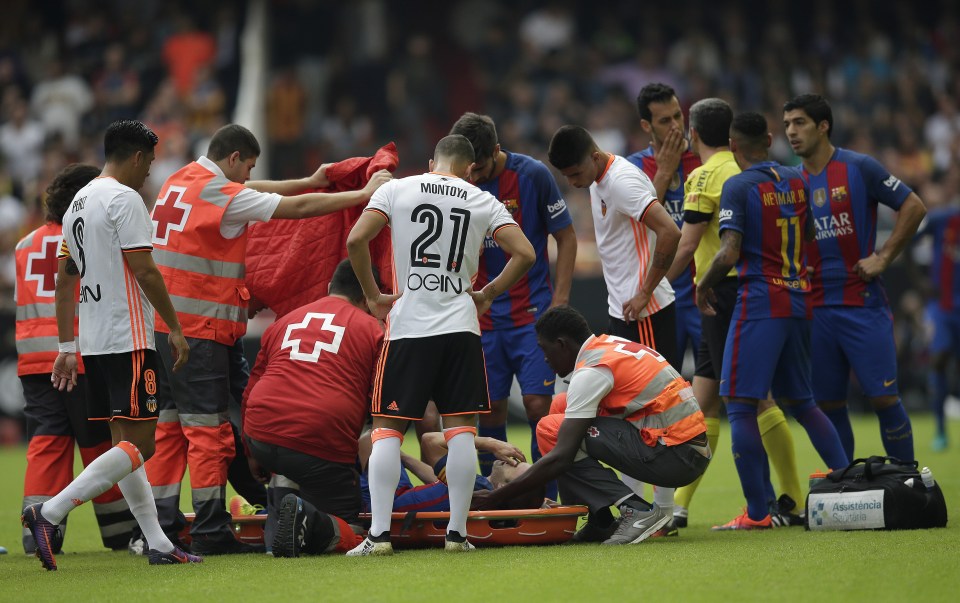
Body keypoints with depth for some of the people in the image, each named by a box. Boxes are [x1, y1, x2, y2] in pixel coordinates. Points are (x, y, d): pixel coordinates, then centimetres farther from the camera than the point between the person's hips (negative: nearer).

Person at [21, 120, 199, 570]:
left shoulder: (79, 201, 17)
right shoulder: (124, 199, -11)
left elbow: (64, 278, 19)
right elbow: (143, 270, -16)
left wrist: (66, 347, 22)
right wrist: (175, 328, -9)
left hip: (94, 342, 10)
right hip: (128, 339, -10)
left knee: (124, 441, 10)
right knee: (138, 444, -9)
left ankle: (159, 544, 11)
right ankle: (49, 513, -18)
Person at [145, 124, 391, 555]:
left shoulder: (179, 181, 14)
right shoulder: (223, 194, -10)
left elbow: (252, 193, 25)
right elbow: (299, 208, -8)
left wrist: (310, 181, 27)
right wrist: (365, 194, 1)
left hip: (159, 324, 8)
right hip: (197, 327, -8)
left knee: (168, 429, 9)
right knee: (208, 430, -6)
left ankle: (160, 526, 9)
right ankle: (210, 531, -6)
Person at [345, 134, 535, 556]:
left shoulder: (396, 189, 4)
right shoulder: (483, 201, 7)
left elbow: (355, 241, -6)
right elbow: (525, 254, 0)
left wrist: (373, 295, 6)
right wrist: (488, 294, 12)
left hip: (408, 326, -1)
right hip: (460, 326, 1)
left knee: (387, 428, 3)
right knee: (460, 426, 7)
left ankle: (379, 533, -5)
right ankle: (457, 532, 5)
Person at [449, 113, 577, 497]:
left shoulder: (532, 175, -9)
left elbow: (566, 238, -1)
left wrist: (559, 303, -7)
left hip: (532, 312, -3)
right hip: (481, 317, 3)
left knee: (538, 404, -9)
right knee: (489, 409, 2)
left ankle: (546, 496, -1)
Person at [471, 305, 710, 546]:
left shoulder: (590, 372, -13)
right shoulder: (609, 344, 14)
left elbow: (560, 458, -17)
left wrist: (494, 497, -13)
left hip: (673, 457, -9)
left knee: (552, 429, -10)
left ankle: (636, 509, -14)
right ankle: (600, 523, 9)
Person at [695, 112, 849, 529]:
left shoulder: (738, 186, -9)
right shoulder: (795, 180, 11)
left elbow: (729, 254, -16)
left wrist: (703, 286, -1)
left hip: (759, 301, -7)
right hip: (799, 299, 7)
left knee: (740, 405, -4)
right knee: (800, 401, 18)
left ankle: (757, 513, -10)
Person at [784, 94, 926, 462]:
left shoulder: (860, 168, -5)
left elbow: (913, 207, -3)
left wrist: (883, 258, -7)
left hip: (864, 304, -4)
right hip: (815, 308, 5)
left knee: (883, 397, -6)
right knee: (828, 404, 5)